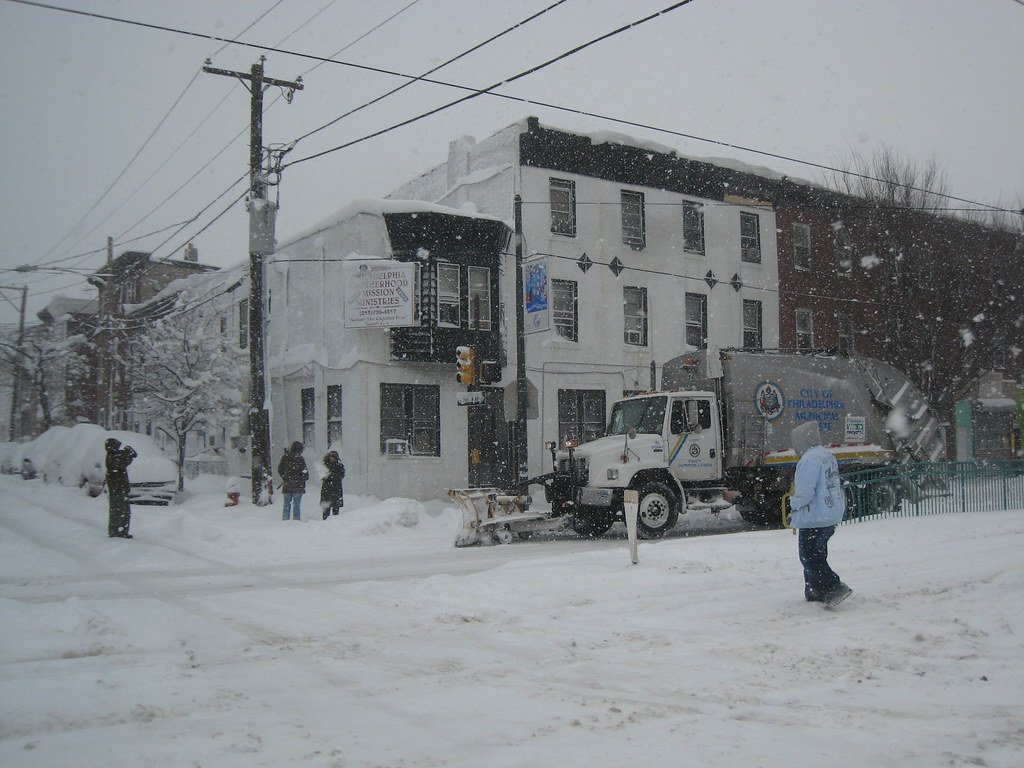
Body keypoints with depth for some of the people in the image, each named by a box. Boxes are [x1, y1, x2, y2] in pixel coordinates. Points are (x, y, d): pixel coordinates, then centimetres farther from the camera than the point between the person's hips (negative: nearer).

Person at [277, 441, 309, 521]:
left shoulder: (285, 457, 3)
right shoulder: (299, 458, -13)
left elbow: (280, 469, 10)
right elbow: (304, 471, -9)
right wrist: (305, 478, 11)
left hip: (287, 485, 5)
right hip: (297, 486, -5)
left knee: (287, 503, 13)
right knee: (296, 504, 1)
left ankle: (285, 518, 14)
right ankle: (296, 518, 0)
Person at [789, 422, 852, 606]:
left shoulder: (810, 459, -20)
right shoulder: (828, 456, 13)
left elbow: (804, 492, -24)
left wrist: (794, 504, -2)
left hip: (814, 519, -10)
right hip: (832, 516, 10)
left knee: (809, 557, -3)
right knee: (817, 555, 18)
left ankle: (835, 588, -9)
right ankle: (815, 593, 25)